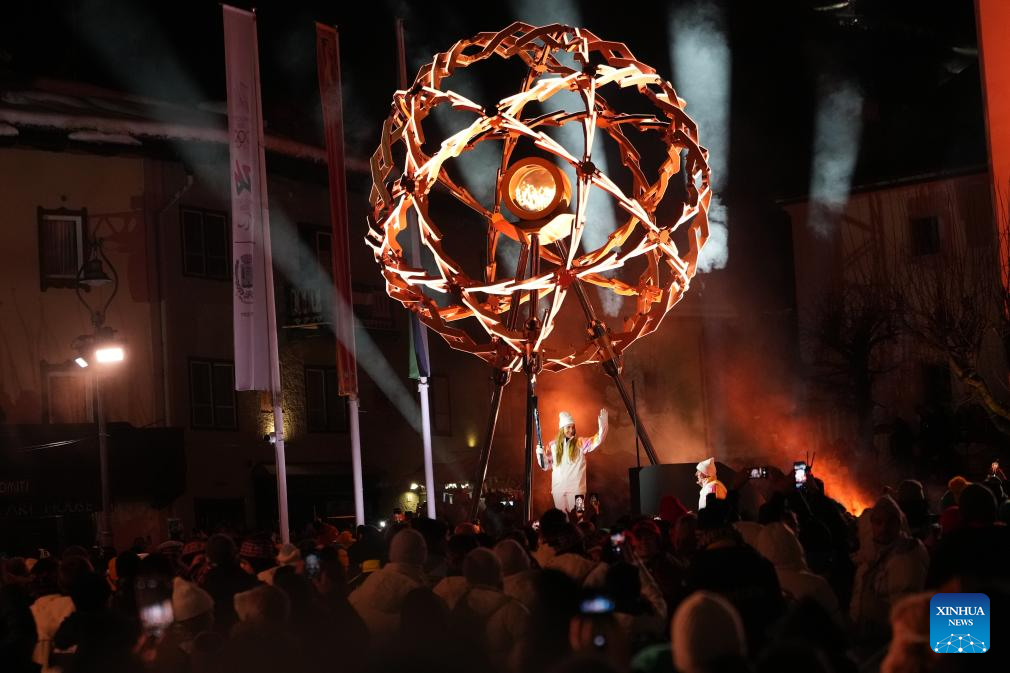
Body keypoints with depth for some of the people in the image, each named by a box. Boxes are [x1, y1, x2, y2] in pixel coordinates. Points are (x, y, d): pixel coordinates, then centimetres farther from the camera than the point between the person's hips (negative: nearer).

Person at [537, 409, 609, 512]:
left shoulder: (580, 443, -1)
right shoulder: (553, 445, 6)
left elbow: (597, 440, -15)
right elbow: (546, 466, 13)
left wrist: (602, 425, -30)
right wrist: (540, 454, -6)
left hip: (576, 489, -3)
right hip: (558, 488, 3)